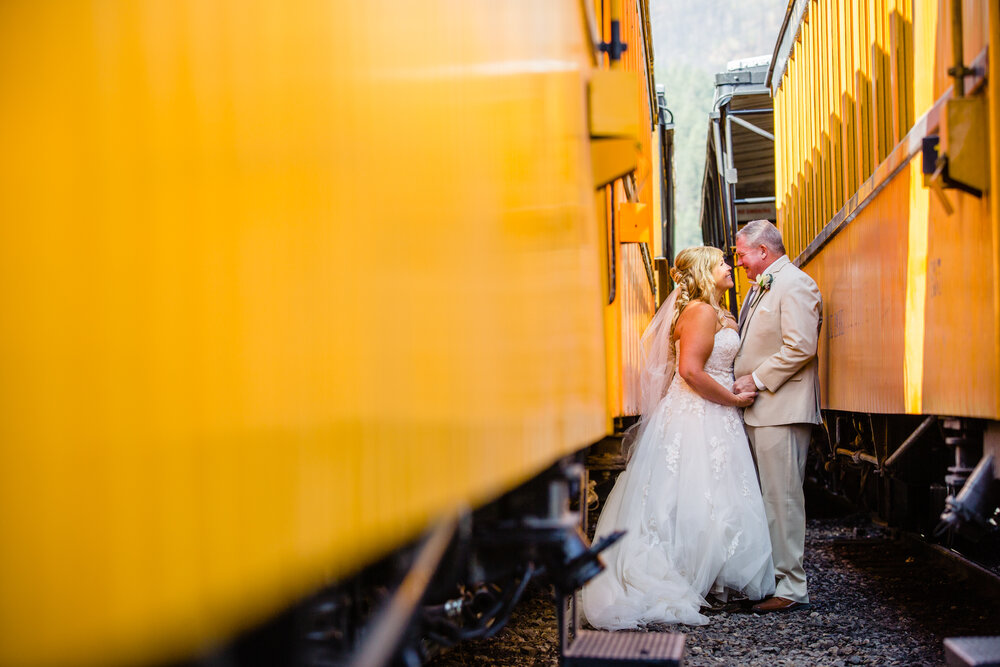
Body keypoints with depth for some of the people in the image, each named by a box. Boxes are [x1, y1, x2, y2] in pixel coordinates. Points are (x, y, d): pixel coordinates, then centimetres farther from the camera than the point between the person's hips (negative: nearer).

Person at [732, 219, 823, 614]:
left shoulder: (795, 285, -10)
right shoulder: (759, 288, 21)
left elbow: (800, 348, -20)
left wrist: (755, 380, -15)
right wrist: (741, 380, 13)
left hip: (781, 410, -10)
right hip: (757, 410, 10)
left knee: (782, 497, -8)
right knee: (763, 497, 11)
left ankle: (791, 587, -4)